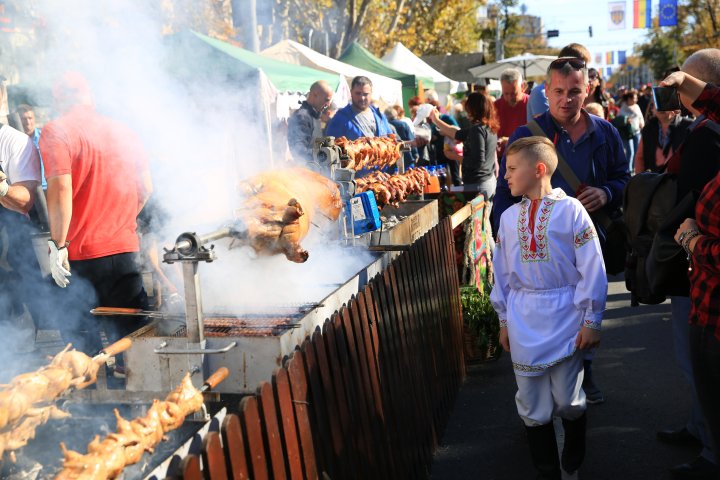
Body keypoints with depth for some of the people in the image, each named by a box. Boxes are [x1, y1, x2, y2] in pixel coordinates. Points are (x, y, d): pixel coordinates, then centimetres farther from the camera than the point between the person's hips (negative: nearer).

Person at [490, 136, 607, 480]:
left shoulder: (571, 210, -9)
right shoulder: (509, 216, 5)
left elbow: (592, 269, -8)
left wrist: (591, 321, -8)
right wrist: (504, 320, 12)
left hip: (564, 319, -4)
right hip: (524, 324, 4)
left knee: (568, 401, 6)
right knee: (533, 407, 8)